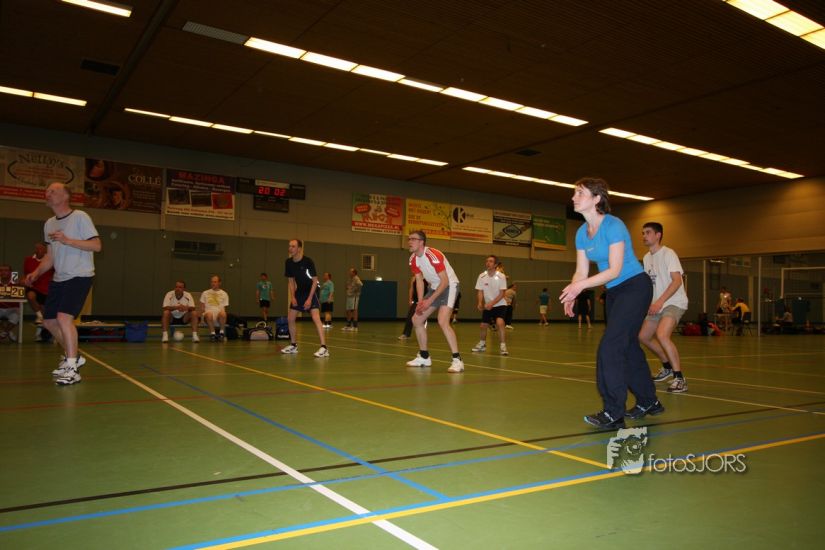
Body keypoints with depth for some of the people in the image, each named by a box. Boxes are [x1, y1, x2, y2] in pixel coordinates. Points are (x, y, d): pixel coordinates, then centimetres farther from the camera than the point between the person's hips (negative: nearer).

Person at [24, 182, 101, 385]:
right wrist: (36, 273, 6)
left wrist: (67, 240, -23)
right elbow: (50, 255, 19)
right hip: (59, 278, 8)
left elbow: (97, 245, -16)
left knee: (64, 317, -20)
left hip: (79, 276, -8)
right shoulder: (49, 224, 13)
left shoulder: (80, 217, -9)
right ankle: (72, 356, 30)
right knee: (48, 321, 10)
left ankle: (72, 368, -9)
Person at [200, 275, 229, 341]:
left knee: (222, 313, -38)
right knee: (209, 314, -38)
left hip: (219, 316, 0)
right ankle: (212, 333, -21)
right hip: (209, 316, 0)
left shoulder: (224, 294, 16)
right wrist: (202, 311, -3)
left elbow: (224, 308, 13)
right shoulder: (205, 293, 18)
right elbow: (202, 308, 17)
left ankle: (221, 332, -19)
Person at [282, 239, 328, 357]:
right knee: (290, 319, 6)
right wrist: (292, 297, -5)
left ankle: (324, 348, -23)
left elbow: (315, 281, -16)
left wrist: (309, 299, -20)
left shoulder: (308, 261, -20)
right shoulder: (288, 262, -5)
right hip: (299, 292, 6)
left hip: (311, 292, -6)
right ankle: (293, 346, 23)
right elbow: (291, 281, 6)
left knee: (315, 318, -21)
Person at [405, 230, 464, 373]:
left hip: (449, 286, -9)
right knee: (416, 319, 7)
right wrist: (420, 302, -10)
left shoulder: (433, 255, -26)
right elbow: (419, 281, 4)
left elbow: (445, 281, -24)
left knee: (442, 321, -27)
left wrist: (430, 300, -26)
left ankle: (457, 360, -21)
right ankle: (424, 357, 21)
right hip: (435, 287, 9)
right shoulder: (413, 259, -2)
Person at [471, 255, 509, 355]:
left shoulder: (501, 276, -16)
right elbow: (480, 291, -3)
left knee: (499, 323, -26)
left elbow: (502, 293, -17)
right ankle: (482, 344, 31)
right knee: (483, 325, 5)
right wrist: (480, 303, -22)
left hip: (500, 304, -4)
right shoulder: (482, 276, -7)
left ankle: (503, 346, -19)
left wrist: (492, 303, -29)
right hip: (488, 305, 4)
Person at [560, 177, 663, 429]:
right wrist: (572, 295, -17)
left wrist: (581, 285, -33)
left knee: (610, 347, -16)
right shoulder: (582, 233, 2)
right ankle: (648, 402, 33)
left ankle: (613, 414, -10)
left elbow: (614, 270, -25)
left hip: (635, 287, -8)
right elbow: (581, 271, 1)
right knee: (628, 346, 15)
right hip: (614, 292, 8)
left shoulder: (613, 226, -21)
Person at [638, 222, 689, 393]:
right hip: (657, 305, 9)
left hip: (674, 302, -9)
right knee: (643, 336, 12)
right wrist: (649, 303, 6)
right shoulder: (646, 257, 10)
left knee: (662, 334, -29)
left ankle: (680, 379, -20)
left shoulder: (668, 253, -13)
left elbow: (677, 281, -21)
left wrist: (660, 301, -29)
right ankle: (668, 367, 33)